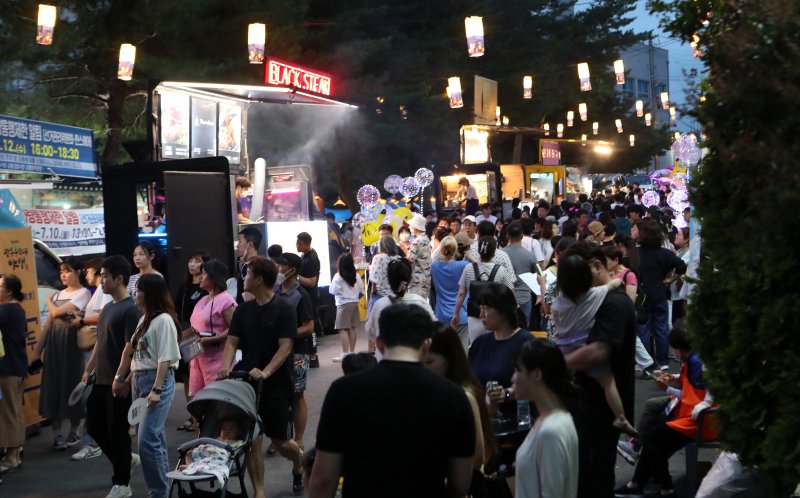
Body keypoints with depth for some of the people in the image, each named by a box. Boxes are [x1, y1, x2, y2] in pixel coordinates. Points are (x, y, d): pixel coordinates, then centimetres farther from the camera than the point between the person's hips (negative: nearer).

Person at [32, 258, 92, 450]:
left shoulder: (84, 293, -4)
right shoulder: (58, 295, 15)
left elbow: (57, 312, -13)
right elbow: (48, 323, 12)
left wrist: (48, 302, 8)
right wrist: (37, 351, 7)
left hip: (72, 342, -5)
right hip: (54, 342, 6)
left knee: (72, 385, 0)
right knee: (53, 386, 3)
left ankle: (74, 433, 11)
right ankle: (57, 434, 8)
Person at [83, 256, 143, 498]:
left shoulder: (130, 310, -14)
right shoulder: (107, 308, 14)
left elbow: (130, 347, -19)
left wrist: (119, 378, -22)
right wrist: (88, 371, 18)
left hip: (118, 383, -9)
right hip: (101, 380, 9)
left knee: (117, 431, -1)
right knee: (94, 426, 13)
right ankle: (127, 459, 32)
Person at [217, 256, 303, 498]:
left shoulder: (284, 309, -9)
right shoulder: (243, 309, 7)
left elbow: (285, 347, -14)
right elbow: (232, 342, 4)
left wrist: (265, 372, -27)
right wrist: (226, 367, -14)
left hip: (276, 384, -4)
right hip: (247, 384, 4)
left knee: (280, 442, 5)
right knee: (252, 441, 0)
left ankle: (299, 463, 38)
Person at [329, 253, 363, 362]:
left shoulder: (338, 276, -11)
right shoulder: (356, 275, 6)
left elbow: (333, 291, -12)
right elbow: (361, 290, 11)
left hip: (344, 305, -7)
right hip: (354, 303, 7)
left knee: (343, 329, -7)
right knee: (352, 328, 12)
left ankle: (345, 353, -12)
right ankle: (352, 352, 16)